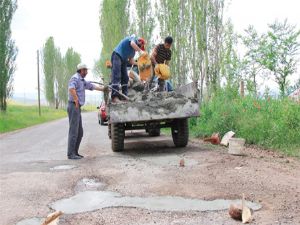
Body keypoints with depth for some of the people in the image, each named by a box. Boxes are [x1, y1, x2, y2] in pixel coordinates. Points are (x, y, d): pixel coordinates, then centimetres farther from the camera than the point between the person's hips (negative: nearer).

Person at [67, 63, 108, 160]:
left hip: (78, 108, 10)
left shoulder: (82, 80, 21)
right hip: (74, 106, -10)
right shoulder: (75, 78, -10)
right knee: (73, 131, -9)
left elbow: (91, 86, 33)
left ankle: (75, 152, 18)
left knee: (80, 132, 12)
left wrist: (103, 89, 37)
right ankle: (71, 154, -6)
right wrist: (76, 101, -28)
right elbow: (71, 89, -29)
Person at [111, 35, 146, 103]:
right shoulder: (133, 38, 2)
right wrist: (140, 51, -20)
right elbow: (132, 43, -23)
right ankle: (115, 97, -26)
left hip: (123, 60, 10)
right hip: (117, 55, -10)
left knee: (125, 78, 6)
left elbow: (131, 61, 18)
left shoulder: (133, 50, 24)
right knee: (116, 76, -18)